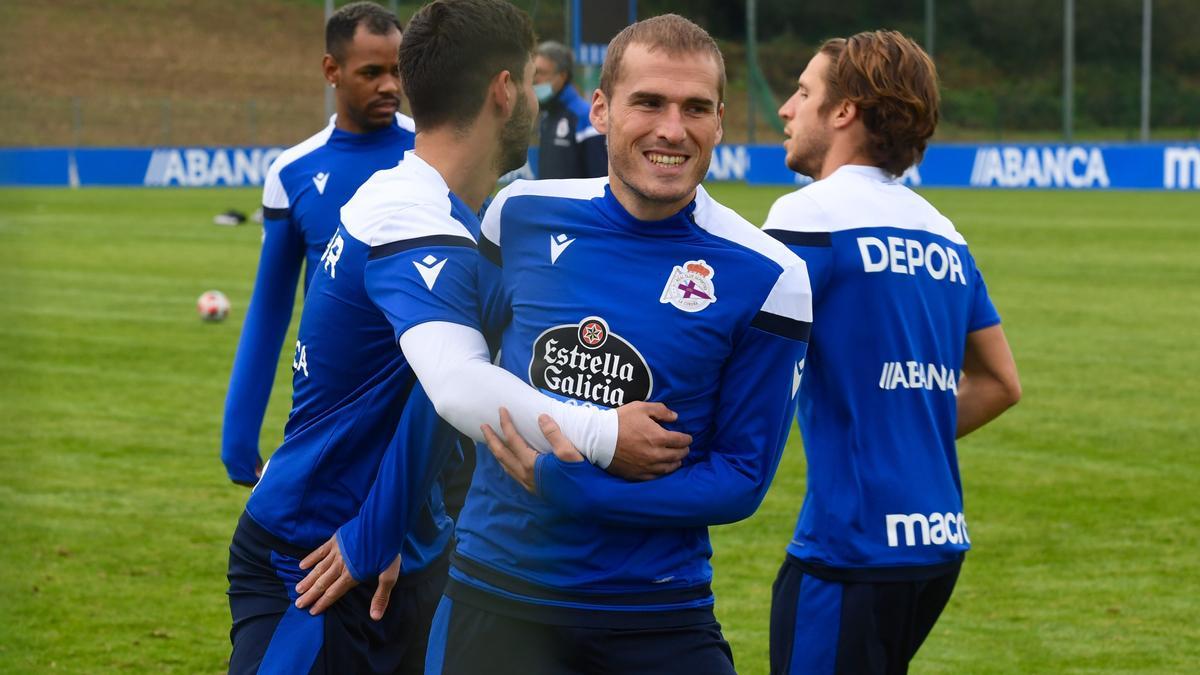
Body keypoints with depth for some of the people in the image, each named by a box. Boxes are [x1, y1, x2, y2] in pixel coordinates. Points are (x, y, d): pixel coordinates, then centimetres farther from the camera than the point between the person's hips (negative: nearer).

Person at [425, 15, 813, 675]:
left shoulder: (765, 278, -9)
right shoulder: (522, 215, 0)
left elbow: (742, 476, -7)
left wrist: (574, 490, -19)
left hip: (659, 620, -2)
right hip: (493, 596, 2)